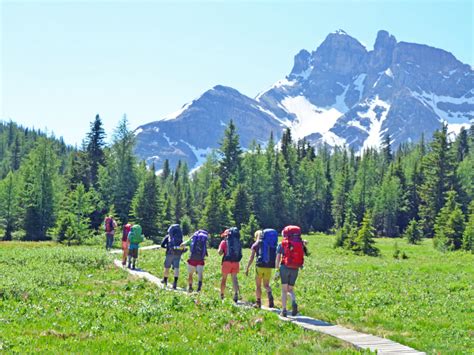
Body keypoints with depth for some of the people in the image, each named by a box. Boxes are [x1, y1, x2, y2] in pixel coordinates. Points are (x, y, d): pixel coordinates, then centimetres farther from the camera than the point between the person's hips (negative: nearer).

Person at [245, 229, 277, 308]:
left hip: (260, 266, -2)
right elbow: (276, 256, 6)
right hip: (269, 267, 2)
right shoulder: (271, 244, 8)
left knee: (258, 285, 11)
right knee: (266, 285, 13)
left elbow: (251, 258, -2)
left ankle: (258, 303, 12)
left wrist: (247, 268, 4)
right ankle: (270, 295, -16)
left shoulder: (256, 244, 1)